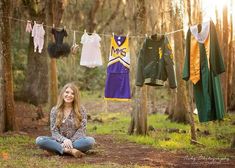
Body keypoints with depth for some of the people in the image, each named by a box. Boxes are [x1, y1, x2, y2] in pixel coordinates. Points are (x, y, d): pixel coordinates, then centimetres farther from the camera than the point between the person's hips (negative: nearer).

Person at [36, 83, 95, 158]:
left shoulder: (81, 110, 2)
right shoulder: (55, 110, 5)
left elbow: (81, 131, -4)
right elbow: (54, 131, -1)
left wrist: (70, 142, -20)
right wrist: (64, 140, -21)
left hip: (76, 141, -1)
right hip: (60, 141, 1)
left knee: (90, 140, -33)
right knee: (39, 140, -26)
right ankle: (70, 150, -39)